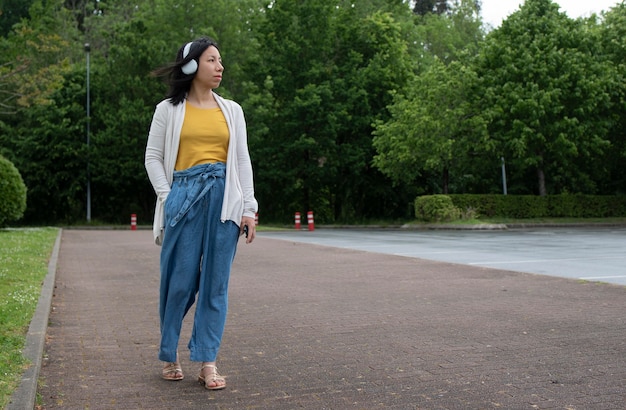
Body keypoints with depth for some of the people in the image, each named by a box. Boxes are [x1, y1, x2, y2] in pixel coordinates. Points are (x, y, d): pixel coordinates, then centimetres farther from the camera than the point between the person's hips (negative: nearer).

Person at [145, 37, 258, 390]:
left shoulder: (232, 110, 13)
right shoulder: (169, 109, 7)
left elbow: (243, 161, 10)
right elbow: (153, 157, 7)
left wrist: (249, 208, 3)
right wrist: (167, 198, -4)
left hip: (224, 198, 2)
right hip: (184, 197, -2)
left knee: (216, 282, 1)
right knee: (180, 280, 0)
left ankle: (208, 363, 7)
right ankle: (170, 355, 20)